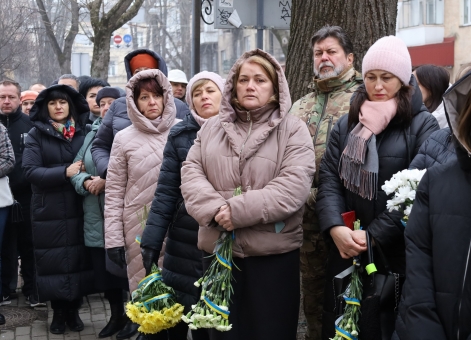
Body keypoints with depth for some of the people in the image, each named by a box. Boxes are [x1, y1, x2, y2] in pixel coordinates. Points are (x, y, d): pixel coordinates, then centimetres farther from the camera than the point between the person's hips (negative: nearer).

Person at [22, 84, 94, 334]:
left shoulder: (82, 133, 8)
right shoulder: (36, 135, 1)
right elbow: (30, 171, -10)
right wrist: (65, 172, -19)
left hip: (77, 210, 2)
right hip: (48, 211, -2)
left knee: (78, 259, 4)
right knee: (53, 261, 2)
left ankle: (73, 310, 19)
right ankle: (58, 312, 17)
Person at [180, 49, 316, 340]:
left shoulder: (293, 129, -1)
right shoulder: (212, 128, 12)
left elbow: (294, 185, -14)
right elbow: (191, 173, 5)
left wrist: (240, 211, -20)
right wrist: (214, 210, -15)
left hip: (273, 250, -3)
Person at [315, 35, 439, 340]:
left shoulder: (422, 126, -2)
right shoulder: (347, 125, 12)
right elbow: (329, 179, 3)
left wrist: (375, 234, -17)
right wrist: (335, 227, -14)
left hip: (396, 253, -4)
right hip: (346, 252, 4)